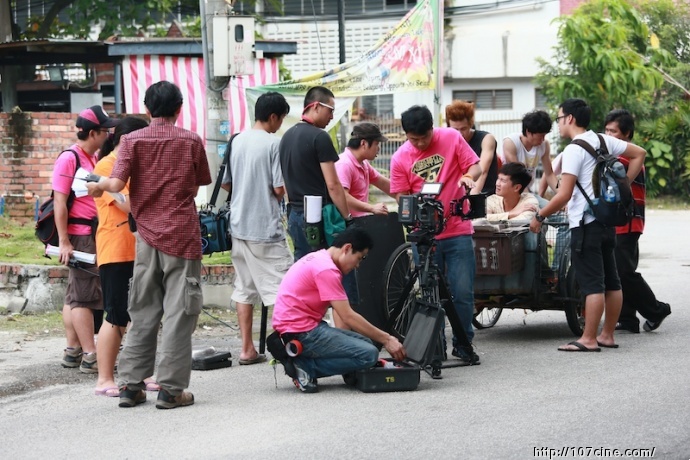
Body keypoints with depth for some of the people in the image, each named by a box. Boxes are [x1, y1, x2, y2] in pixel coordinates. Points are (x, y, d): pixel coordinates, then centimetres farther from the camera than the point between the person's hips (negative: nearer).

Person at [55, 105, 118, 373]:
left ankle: (73, 351, 17)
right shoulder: (69, 159, -11)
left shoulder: (94, 159, 14)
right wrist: (64, 242, -18)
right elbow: (59, 202, -15)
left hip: (95, 234, 9)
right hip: (79, 235, -9)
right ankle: (90, 356, -8)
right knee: (86, 295, -8)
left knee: (75, 295, 12)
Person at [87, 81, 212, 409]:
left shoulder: (132, 141, -1)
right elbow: (200, 184, 6)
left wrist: (99, 186, 9)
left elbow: (117, 183, -11)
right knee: (178, 313, 0)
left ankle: (131, 385, 12)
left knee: (143, 312, 11)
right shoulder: (191, 141, -2)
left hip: (147, 235, 2)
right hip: (183, 234, -2)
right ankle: (171, 389, -2)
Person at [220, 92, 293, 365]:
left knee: (244, 288, 10)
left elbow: (226, 184, 14)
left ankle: (247, 349, 12)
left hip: (239, 226, 7)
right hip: (266, 228, -7)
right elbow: (279, 189, -14)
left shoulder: (237, 141, 8)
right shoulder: (273, 144, -12)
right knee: (280, 287, -5)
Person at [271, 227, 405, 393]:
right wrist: (386, 339, -10)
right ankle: (306, 366, -11)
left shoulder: (319, 259, 15)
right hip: (301, 333, -11)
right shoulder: (326, 269, -17)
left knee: (365, 342, 8)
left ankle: (303, 363, 1)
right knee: (368, 354, -16)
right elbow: (348, 317, -16)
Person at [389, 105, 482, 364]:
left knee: (463, 292, -2)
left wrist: (468, 177, -21)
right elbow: (402, 198, 1)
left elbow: (474, 166, 2)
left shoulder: (452, 138, -1)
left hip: (458, 230, -1)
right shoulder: (400, 158, -1)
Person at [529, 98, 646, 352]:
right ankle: (607, 335, 18)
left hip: (586, 223, -9)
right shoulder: (603, 141, 9)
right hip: (607, 219, 9)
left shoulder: (574, 149, -15)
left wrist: (539, 217, -8)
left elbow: (564, 195, -20)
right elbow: (639, 153, 17)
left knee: (592, 283, -8)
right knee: (611, 281, 11)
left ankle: (589, 339, -6)